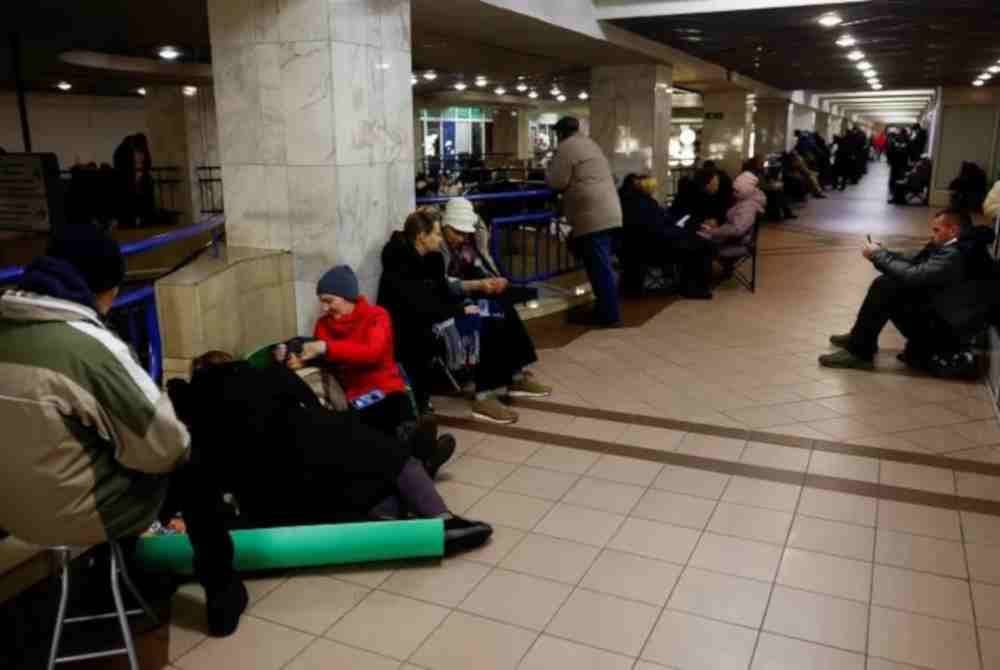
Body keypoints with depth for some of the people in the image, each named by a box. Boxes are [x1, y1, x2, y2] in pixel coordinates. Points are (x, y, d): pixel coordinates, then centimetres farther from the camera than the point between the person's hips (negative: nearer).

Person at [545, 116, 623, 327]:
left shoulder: (566, 147, -6)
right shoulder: (590, 143, 24)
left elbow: (557, 181, -9)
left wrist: (548, 172, 10)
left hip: (593, 216, -10)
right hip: (606, 213, 10)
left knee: (600, 266, -7)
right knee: (600, 265, 16)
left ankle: (610, 316, -4)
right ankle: (605, 309, 22)